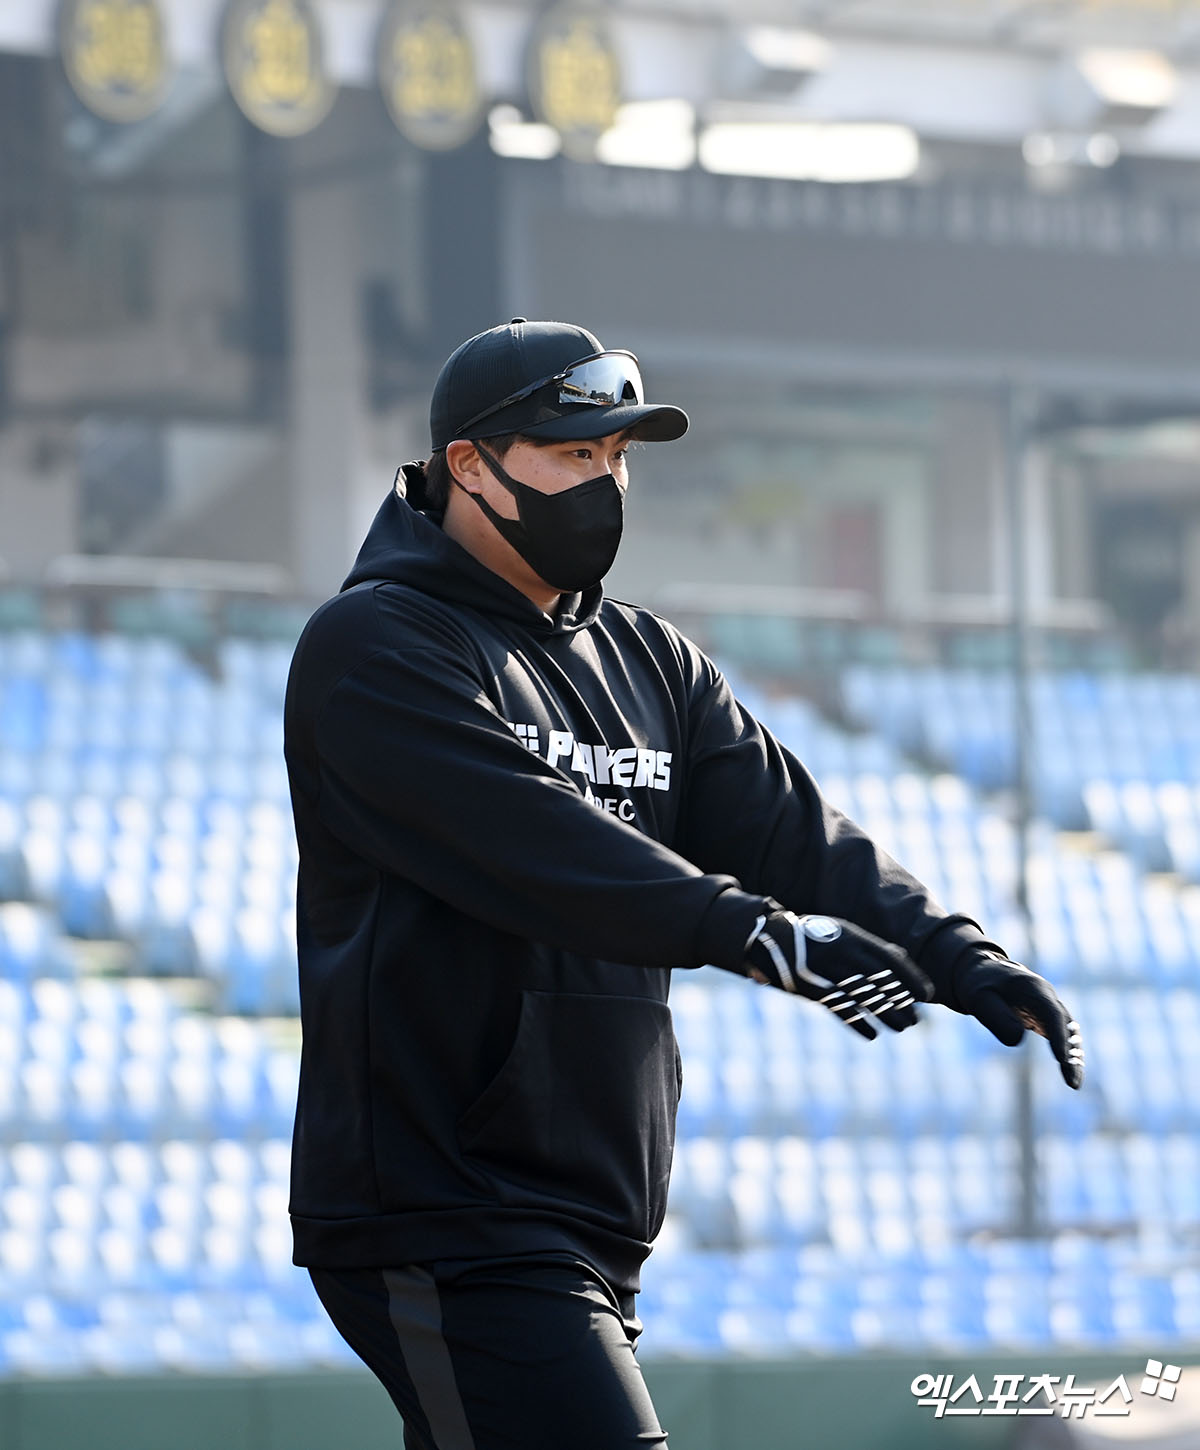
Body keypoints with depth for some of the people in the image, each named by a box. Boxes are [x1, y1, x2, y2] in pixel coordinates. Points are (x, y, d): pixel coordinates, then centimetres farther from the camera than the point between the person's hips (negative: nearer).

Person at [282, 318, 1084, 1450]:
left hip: (594, 1236, 8)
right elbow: (527, 834, -22)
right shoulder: (375, 646, -7)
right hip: (436, 1218, -8)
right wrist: (755, 933, -34)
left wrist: (949, 956, -12)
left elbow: (784, 824, 6)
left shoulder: (648, 664, 19)